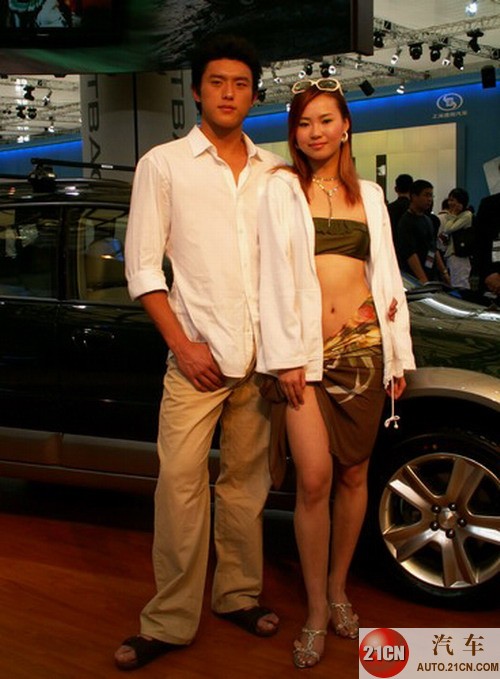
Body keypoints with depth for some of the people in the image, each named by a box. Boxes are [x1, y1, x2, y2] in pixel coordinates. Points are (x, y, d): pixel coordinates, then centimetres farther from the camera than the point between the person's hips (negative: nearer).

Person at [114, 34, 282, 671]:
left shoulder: (273, 171, 11)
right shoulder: (163, 164, 3)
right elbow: (142, 266, -1)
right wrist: (183, 345, -9)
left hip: (261, 357, 3)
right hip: (197, 356, -3)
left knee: (247, 480, 11)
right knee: (181, 486, -4)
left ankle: (238, 594, 26)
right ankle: (170, 621, 8)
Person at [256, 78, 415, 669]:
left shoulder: (369, 194, 16)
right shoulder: (282, 189, 5)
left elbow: (386, 275, 15)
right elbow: (274, 274, -2)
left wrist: (398, 354, 11)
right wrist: (285, 355, -10)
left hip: (363, 347, 4)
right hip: (306, 350, -3)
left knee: (353, 476, 8)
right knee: (314, 479, -11)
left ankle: (338, 591, 25)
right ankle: (316, 613, 4)